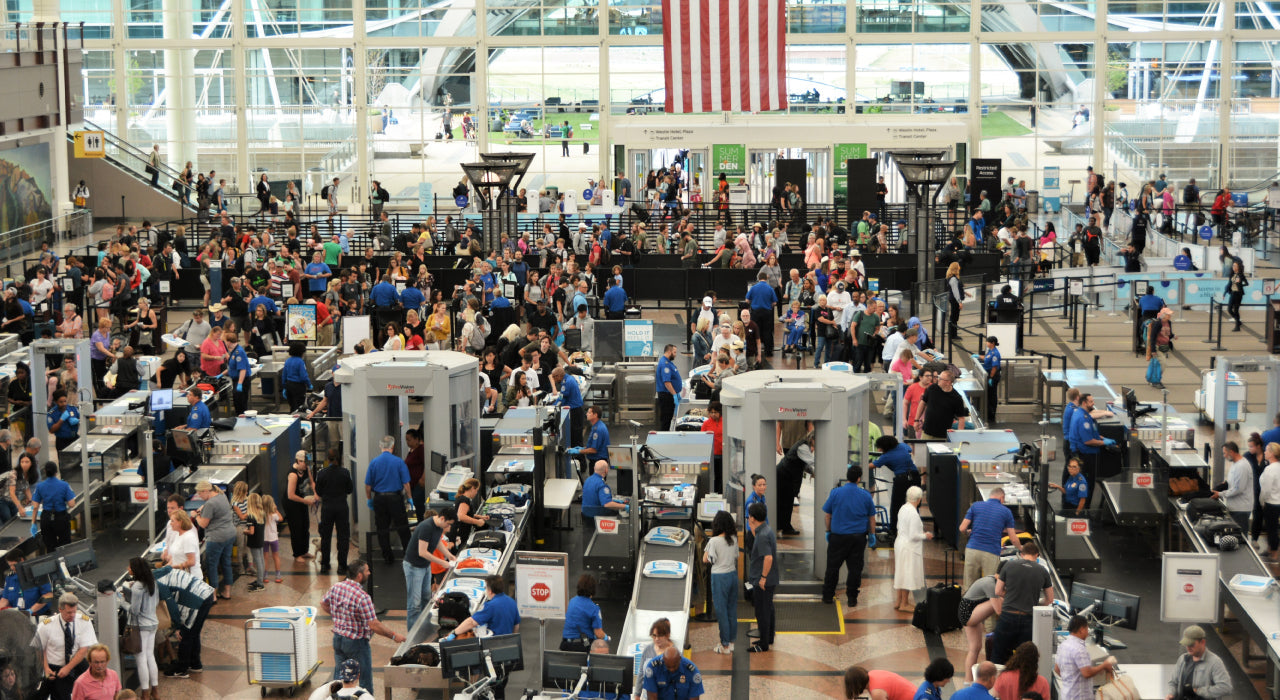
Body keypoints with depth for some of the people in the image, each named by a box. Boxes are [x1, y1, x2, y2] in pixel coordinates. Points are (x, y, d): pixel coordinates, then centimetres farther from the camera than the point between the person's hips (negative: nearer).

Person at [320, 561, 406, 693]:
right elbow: (374, 626, -26)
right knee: (364, 681, 8)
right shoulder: (362, 597, -26)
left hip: (338, 638, 7)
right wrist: (394, 636, -15)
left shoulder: (336, 587, -5)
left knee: (338, 677, 20)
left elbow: (323, 604, 13)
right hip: (356, 643, -7)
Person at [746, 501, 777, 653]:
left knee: (762, 611, 0)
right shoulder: (766, 530, 6)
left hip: (763, 582, -10)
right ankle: (768, 638, 33)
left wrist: (763, 577, -24)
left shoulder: (763, 535, -25)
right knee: (768, 609, 20)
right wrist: (752, 528, 12)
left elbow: (768, 558, -31)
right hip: (770, 580, 10)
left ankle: (763, 644, 8)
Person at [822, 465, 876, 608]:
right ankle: (852, 598, 9)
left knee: (833, 566, 9)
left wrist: (828, 531, 12)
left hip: (838, 536, -1)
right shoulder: (865, 495, -2)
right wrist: (872, 534, 15)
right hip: (858, 537, 1)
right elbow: (872, 517, 4)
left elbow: (828, 515, 0)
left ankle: (828, 596, 14)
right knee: (855, 568, 6)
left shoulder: (836, 492, -6)